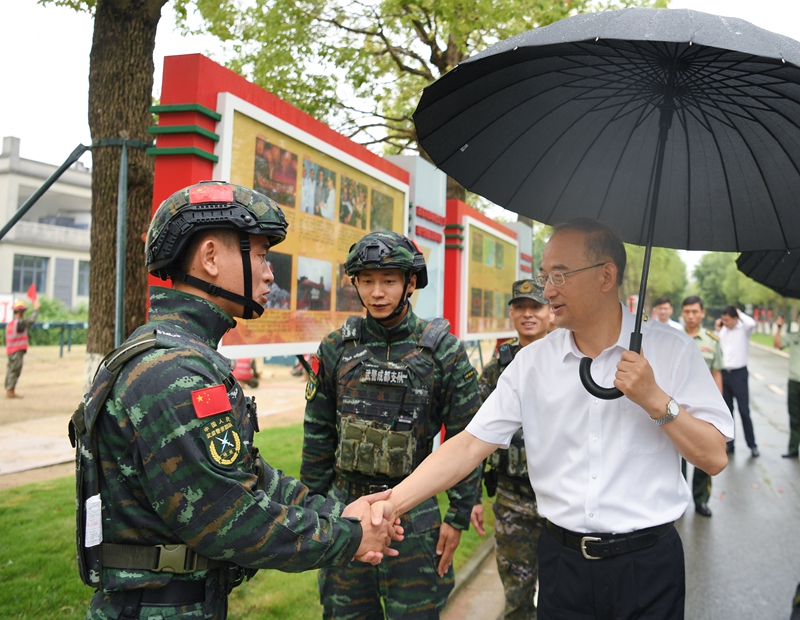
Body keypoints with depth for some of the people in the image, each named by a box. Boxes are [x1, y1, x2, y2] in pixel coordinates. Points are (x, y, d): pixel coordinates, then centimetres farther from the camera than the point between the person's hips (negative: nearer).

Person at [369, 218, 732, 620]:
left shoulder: (670, 350, -6)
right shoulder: (532, 362, 0)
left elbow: (714, 458, -5)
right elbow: (472, 444, -5)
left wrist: (655, 400, -21)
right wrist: (394, 501, -16)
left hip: (647, 561, -1)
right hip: (563, 560, 2)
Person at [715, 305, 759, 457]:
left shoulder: (743, 328, -6)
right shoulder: (723, 330, 8)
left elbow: (752, 323, -30)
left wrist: (740, 313, -13)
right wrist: (717, 331, 2)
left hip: (739, 373, -5)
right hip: (723, 373, 5)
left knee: (744, 411, -1)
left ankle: (752, 445, 9)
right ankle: (729, 444, 18)